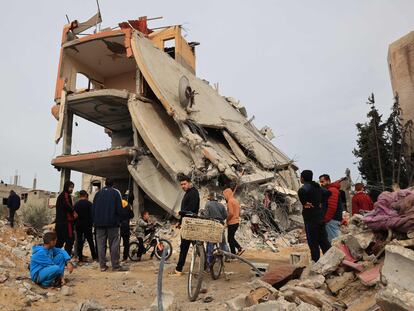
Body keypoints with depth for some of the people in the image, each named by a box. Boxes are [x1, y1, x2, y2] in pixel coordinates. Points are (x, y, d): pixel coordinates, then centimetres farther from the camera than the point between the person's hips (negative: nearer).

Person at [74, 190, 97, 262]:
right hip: (87, 224, -3)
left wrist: (75, 224, 13)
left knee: (79, 241, 6)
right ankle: (94, 256, 6)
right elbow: (91, 215, -8)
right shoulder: (89, 203, -7)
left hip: (78, 225, 3)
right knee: (90, 240, 3)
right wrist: (91, 223, 4)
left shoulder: (76, 204, 5)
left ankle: (80, 257, 7)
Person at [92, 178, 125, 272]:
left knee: (101, 244, 7)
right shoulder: (116, 192, 0)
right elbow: (119, 208, -5)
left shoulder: (98, 193, 12)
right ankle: (115, 265, -2)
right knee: (114, 244, -1)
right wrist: (118, 220, 2)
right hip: (112, 223, -3)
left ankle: (102, 265, 8)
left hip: (99, 223, 4)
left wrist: (94, 221, 15)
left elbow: (93, 209, 12)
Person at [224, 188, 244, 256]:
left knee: (230, 239, 2)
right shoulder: (236, 201, 13)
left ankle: (233, 254, 8)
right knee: (232, 238, 19)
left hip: (232, 223, -9)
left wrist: (226, 220, -12)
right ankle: (240, 249, 12)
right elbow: (239, 213, 17)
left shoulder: (230, 201, -15)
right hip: (236, 222, 9)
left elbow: (231, 213, -23)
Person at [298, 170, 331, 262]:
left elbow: (301, 191, -34)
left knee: (313, 242, 2)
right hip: (320, 216, 8)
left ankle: (316, 262, 8)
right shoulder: (317, 186, 12)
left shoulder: (306, 187, -14)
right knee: (323, 240, 14)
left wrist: (304, 203, -19)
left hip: (311, 218, -8)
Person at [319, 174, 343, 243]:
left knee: (333, 240, -7)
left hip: (332, 220, -10)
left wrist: (325, 219, -17)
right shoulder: (328, 190, 19)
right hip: (332, 219, 10)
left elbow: (332, 207, -22)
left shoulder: (332, 190, -13)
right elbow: (326, 206, 17)